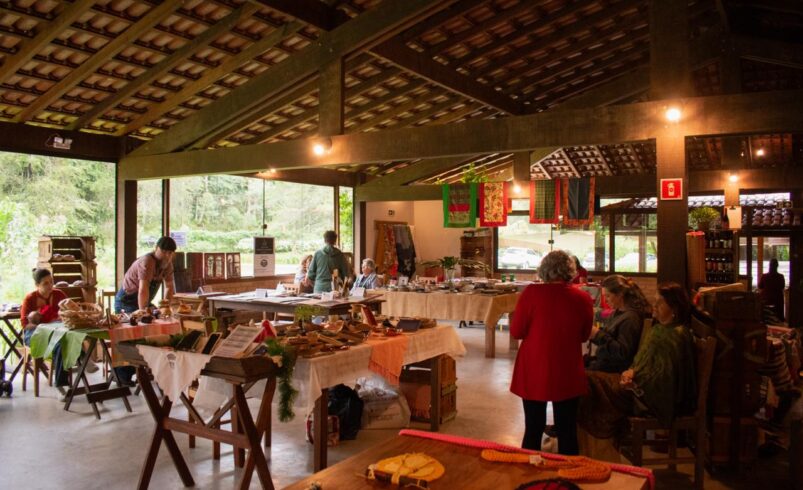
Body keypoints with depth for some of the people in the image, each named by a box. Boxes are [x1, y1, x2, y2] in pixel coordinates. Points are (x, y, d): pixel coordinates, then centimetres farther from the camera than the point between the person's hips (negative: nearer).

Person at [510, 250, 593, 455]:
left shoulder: (532, 293, -14)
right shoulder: (583, 298, -7)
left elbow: (516, 332, -7)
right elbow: (584, 336, 7)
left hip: (534, 372, -1)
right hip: (568, 375, 1)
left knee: (533, 429, 12)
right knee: (568, 432, 14)